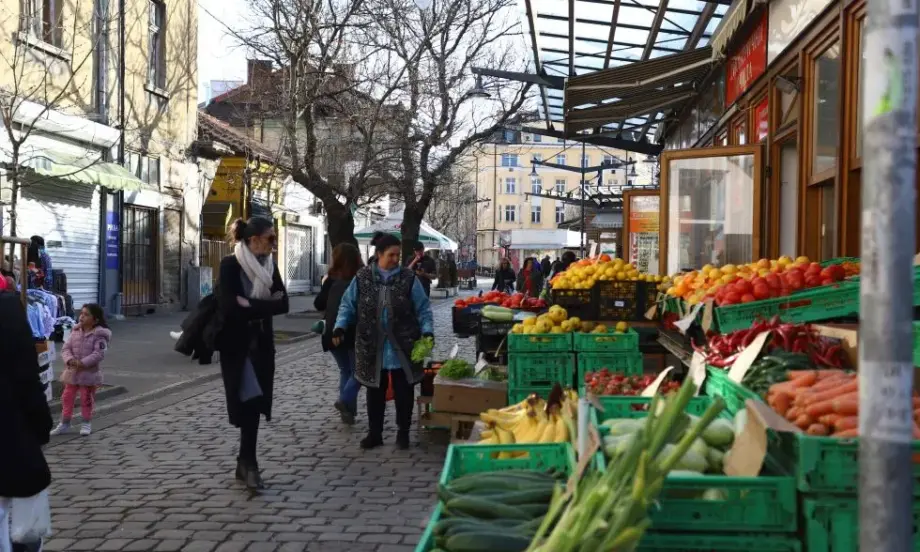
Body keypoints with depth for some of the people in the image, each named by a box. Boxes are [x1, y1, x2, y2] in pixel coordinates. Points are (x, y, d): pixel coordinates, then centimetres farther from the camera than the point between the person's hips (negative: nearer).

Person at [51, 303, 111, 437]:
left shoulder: (99, 334, -12)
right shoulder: (75, 331, 4)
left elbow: (99, 353, -21)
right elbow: (66, 348, 1)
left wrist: (82, 363, -27)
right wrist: (69, 359, -19)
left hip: (89, 372, -5)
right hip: (72, 371, 5)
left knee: (86, 399, 7)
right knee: (67, 397, 9)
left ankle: (87, 423, 21)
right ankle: (64, 423, 20)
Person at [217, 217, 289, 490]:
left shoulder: (270, 266, 7)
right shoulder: (231, 264, -10)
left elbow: (282, 304, -3)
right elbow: (229, 306, -21)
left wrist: (250, 306, -16)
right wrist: (264, 306, -13)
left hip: (262, 343, 5)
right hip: (237, 344, -5)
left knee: (255, 402, 6)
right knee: (249, 401, -12)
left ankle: (245, 462, 14)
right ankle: (249, 462, -6)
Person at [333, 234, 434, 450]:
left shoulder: (408, 278, -2)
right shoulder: (362, 278, 0)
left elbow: (423, 308, 0)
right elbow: (348, 305, 6)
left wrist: (427, 331, -14)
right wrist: (340, 327, -8)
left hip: (402, 348, -1)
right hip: (372, 348, 1)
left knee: (403, 391, 6)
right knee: (375, 392, 10)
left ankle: (403, 432, 21)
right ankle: (375, 433, 22)